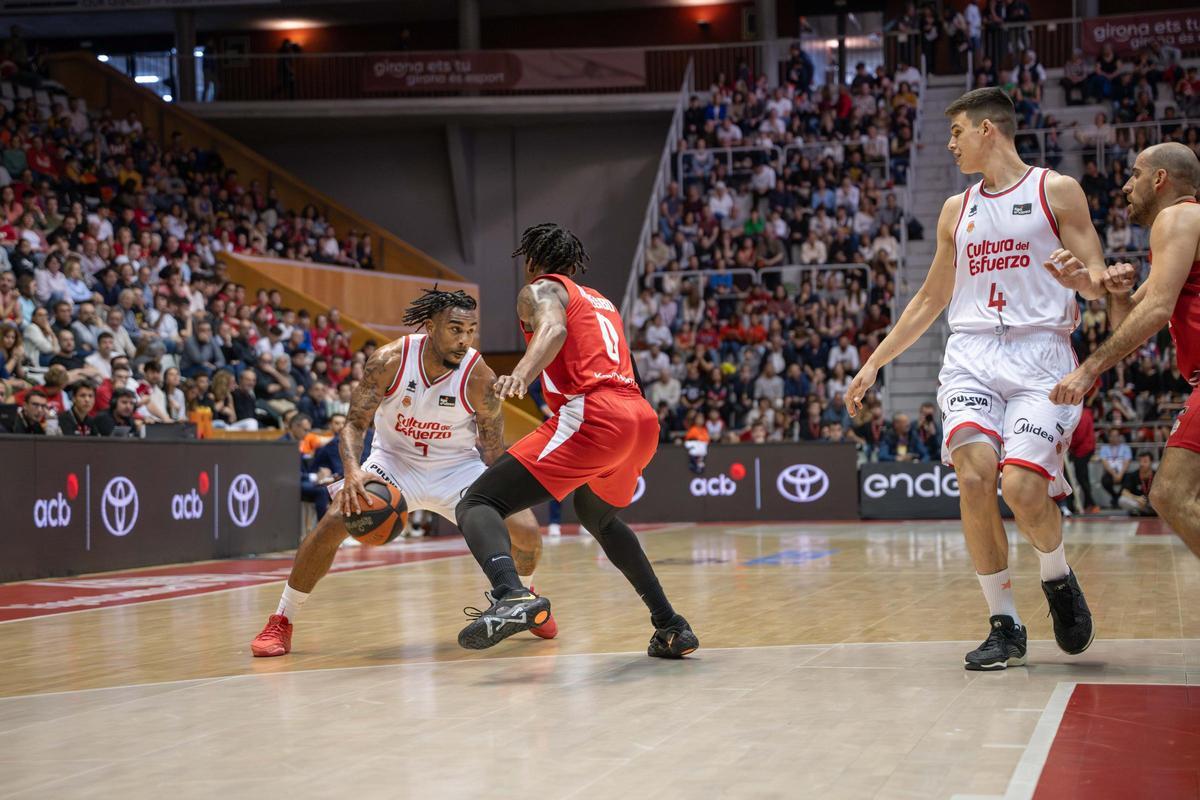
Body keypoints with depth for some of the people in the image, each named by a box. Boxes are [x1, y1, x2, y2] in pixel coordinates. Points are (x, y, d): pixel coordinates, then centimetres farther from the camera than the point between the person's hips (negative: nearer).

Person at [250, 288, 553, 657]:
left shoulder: (480, 378, -22)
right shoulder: (389, 360, -22)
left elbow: (493, 454, -10)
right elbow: (354, 423, -16)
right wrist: (353, 471, -34)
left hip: (458, 467, 1)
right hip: (394, 461, 0)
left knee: (525, 531, -13)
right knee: (336, 519, -23)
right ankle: (280, 622, -6)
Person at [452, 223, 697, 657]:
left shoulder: (541, 290, 10)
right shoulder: (603, 302, 32)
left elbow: (554, 329, -14)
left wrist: (520, 375, -32)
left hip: (592, 417, -8)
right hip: (643, 419, 8)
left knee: (478, 504, -10)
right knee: (598, 517, 35)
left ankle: (513, 596, -41)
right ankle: (671, 627, 30)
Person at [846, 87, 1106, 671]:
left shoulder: (1056, 191, 5)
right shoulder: (956, 210, 18)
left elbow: (1098, 283, 1)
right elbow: (931, 299, 25)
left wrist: (1082, 277, -23)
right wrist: (874, 363, 21)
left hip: (1040, 353, -3)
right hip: (972, 356, 4)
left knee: (1023, 487, -20)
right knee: (974, 478, -18)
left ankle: (1058, 578, 13)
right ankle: (1004, 625, -6)